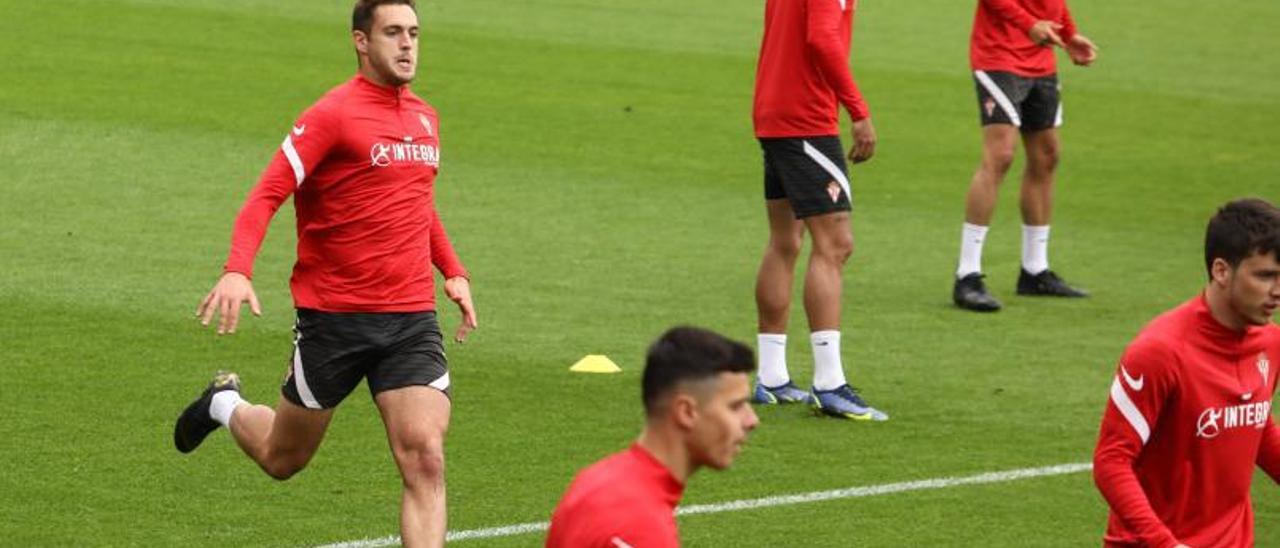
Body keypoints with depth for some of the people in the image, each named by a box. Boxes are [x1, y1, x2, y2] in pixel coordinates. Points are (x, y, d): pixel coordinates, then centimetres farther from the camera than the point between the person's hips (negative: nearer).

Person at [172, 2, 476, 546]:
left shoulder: (425, 118, 11)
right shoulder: (332, 114, -11)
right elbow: (265, 196, -17)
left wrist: (453, 272, 17)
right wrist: (237, 271, -32)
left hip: (412, 317, 4)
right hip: (332, 317, -4)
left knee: (425, 460, -13)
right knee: (282, 459, 14)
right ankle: (225, 404, 47)